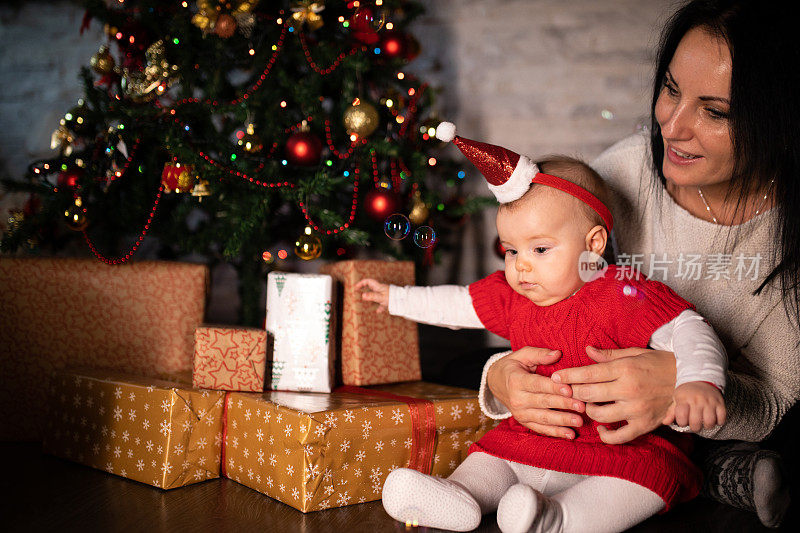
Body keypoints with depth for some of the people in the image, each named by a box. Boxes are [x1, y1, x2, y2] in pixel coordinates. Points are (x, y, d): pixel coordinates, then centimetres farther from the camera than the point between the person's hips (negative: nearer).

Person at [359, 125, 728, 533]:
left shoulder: (623, 295, -16)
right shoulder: (511, 296, 6)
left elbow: (687, 331, -22)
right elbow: (456, 304, 22)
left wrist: (699, 381, -43)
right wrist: (395, 298, 31)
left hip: (618, 447, -7)